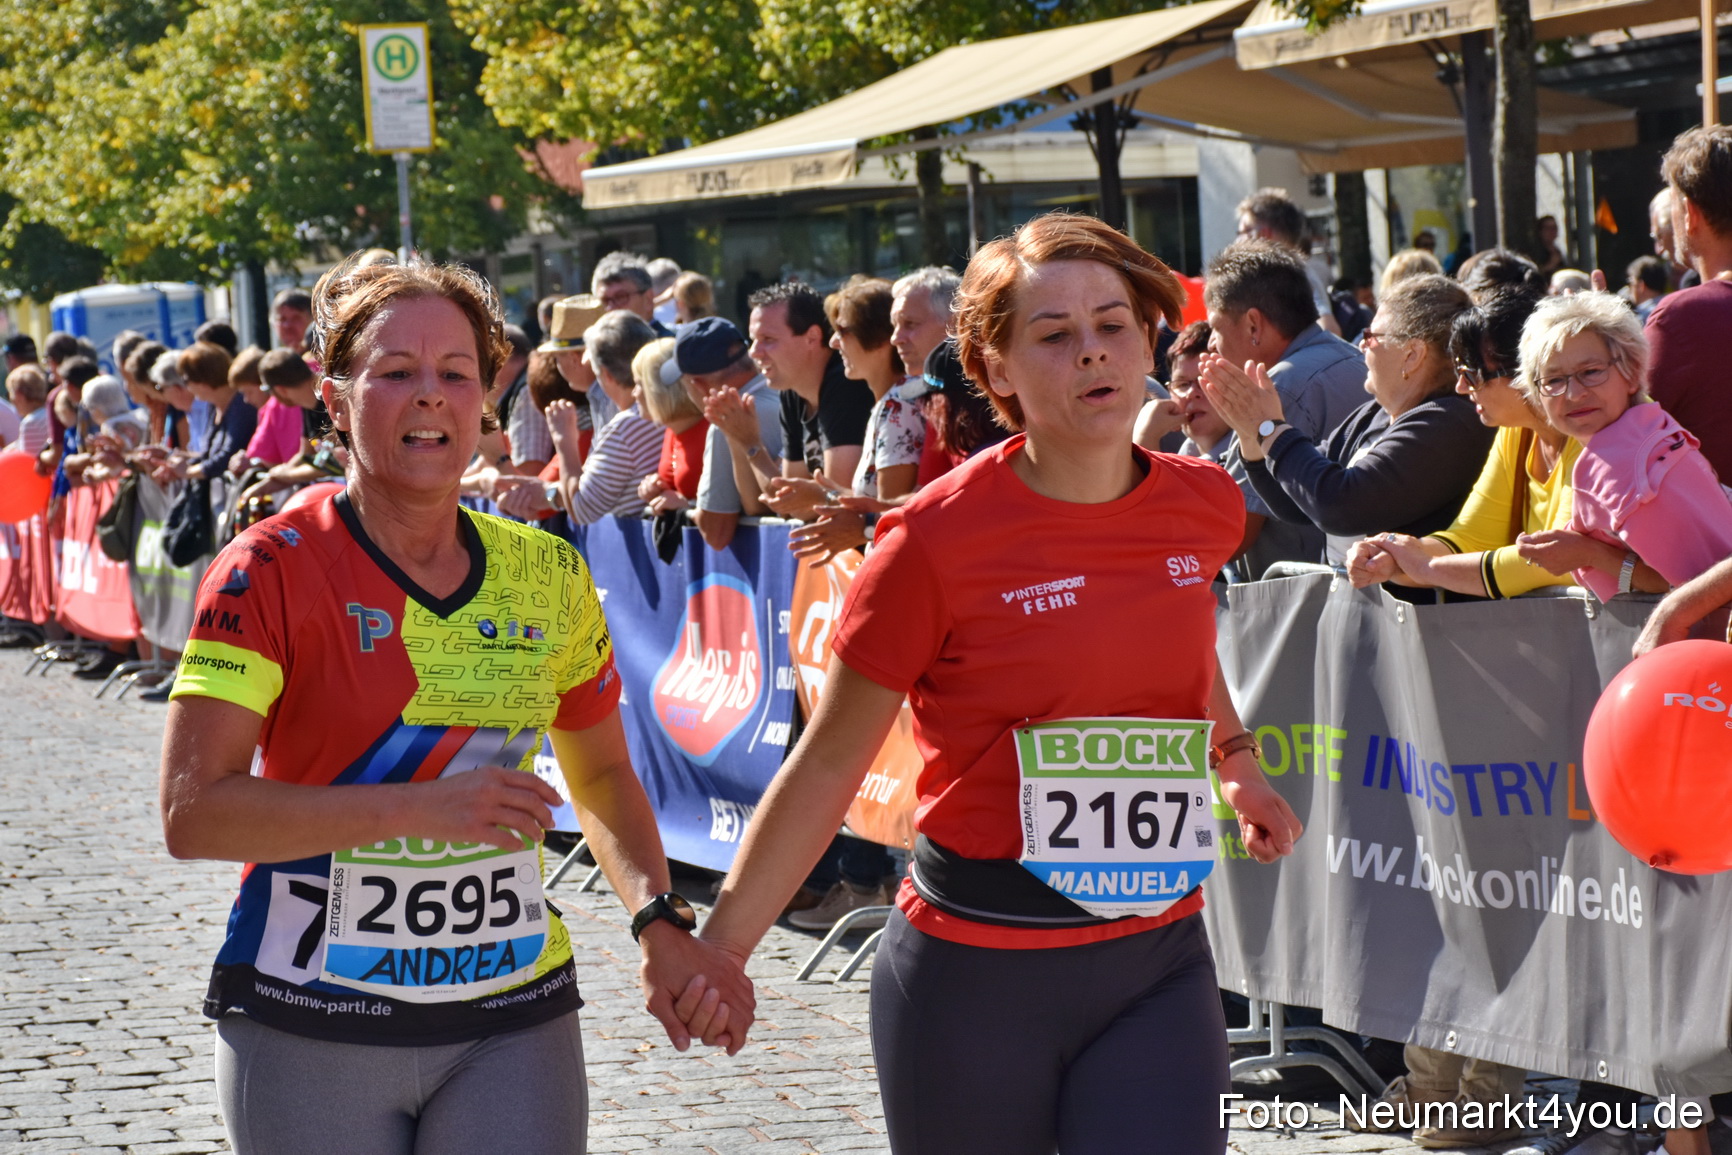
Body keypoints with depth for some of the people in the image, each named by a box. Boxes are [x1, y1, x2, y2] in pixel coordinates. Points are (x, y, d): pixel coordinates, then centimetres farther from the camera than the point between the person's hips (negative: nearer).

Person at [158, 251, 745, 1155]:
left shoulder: (548, 577, 5)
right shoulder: (273, 572, -9)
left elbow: (601, 774, 19)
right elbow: (192, 812, -17)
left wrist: (660, 922, 0)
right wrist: (424, 808, -23)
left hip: (515, 1017, 3)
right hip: (312, 1030, -3)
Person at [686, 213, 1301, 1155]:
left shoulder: (1202, 508, 1)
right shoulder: (939, 538, -13)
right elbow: (829, 763, -7)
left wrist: (1235, 758, 25)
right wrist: (721, 944, -8)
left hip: (1158, 958, 3)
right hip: (974, 975, -3)